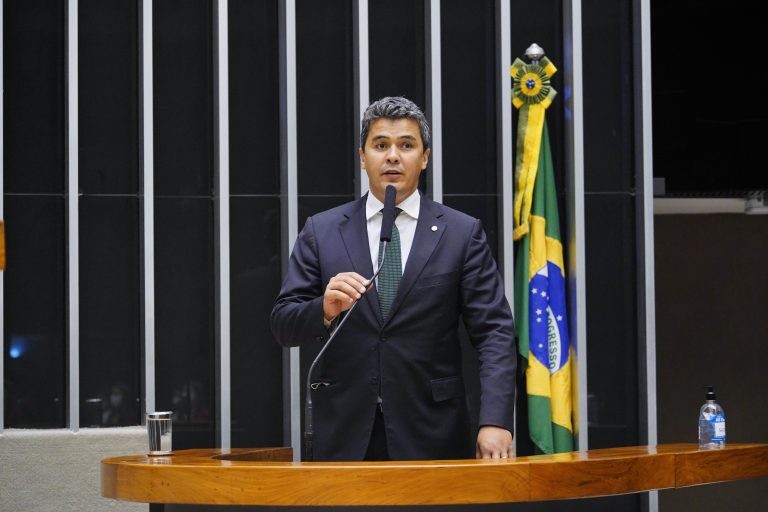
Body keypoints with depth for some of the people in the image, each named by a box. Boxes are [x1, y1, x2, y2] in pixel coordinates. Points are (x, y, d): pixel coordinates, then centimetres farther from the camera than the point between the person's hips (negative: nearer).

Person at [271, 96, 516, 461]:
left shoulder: (462, 234, 3)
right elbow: (283, 325, 4)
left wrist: (495, 422, -15)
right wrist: (325, 308, -19)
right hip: (344, 437, 1)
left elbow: (494, 333, -2)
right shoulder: (321, 231, 6)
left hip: (432, 440, -1)